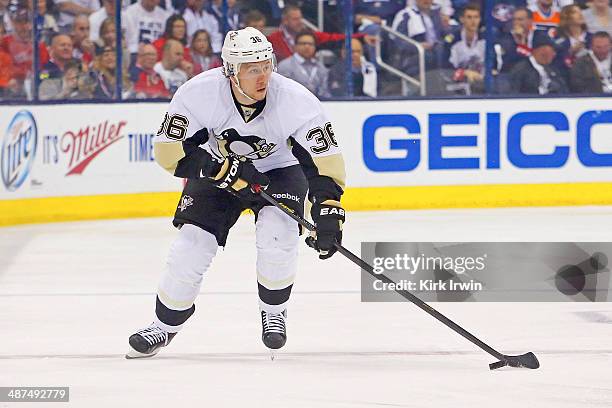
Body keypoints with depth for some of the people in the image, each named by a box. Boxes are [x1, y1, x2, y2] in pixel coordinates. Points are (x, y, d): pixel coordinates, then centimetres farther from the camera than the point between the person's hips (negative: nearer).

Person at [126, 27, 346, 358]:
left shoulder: (296, 101, -30)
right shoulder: (198, 94, -29)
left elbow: (325, 160, -25)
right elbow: (170, 149, -22)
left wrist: (328, 212, -35)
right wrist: (223, 170, -30)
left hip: (279, 171, -1)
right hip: (218, 170, 1)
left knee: (278, 236, -26)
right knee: (191, 246, -11)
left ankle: (273, 311, 2)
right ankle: (165, 325, 12)